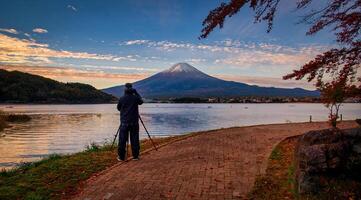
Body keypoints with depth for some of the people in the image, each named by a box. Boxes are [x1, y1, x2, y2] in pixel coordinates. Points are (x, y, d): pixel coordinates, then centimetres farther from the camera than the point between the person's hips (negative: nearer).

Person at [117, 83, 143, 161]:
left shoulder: (122, 99, -4)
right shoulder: (135, 98, -4)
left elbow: (118, 108, 10)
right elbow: (141, 102, 18)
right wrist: (136, 93, 17)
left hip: (124, 122, 0)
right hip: (134, 122, 1)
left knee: (122, 140, 5)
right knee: (135, 139, 7)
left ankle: (121, 157, 9)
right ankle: (135, 156, 12)